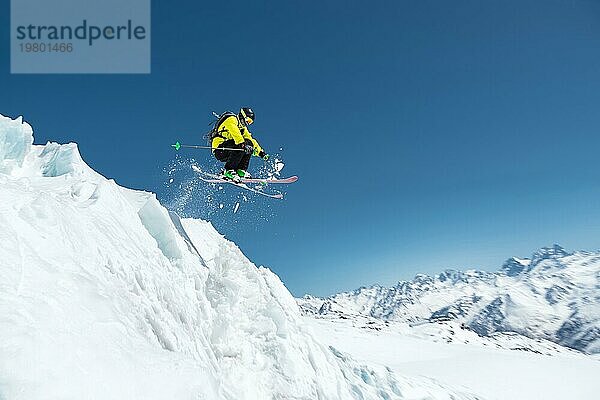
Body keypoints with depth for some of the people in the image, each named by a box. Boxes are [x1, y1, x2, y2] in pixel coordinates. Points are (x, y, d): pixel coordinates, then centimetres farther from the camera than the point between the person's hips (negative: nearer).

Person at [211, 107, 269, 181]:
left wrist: (261, 153, 6)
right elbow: (235, 133, -25)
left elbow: (251, 140, 18)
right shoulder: (231, 119, -6)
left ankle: (240, 170, -8)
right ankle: (228, 171, -25)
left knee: (249, 144, -1)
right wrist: (243, 145, -38)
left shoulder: (242, 127, 20)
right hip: (219, 150, -9)